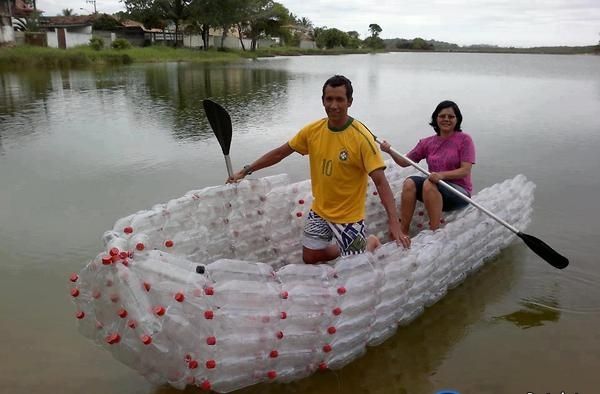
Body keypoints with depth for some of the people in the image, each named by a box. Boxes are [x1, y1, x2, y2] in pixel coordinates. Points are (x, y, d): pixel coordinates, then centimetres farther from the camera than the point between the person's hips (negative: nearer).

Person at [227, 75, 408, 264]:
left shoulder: (361, 137, -22)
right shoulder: (313, 130, -7)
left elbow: (381, 182, -25)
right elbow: (280, 153, 5)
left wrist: (394, 224, -34)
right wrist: (246, 171, 6)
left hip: (348, 215, -5)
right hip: (319, 211, 5)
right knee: (310, 258, 14)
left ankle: (371, 243, 35)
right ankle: (355, 247, 37)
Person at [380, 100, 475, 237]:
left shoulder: (464, 139, -4)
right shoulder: (427, 143, 9)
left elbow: (465, 171, -13)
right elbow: (405, 162, 8)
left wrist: (442, 175, -29)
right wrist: (390, 151, -10)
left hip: (460, 193, -4)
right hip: (434, 190, 5)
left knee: (429, 183, -32)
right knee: (409, 182, -23)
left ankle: (434, 232, -31)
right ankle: (403, 233, -24)